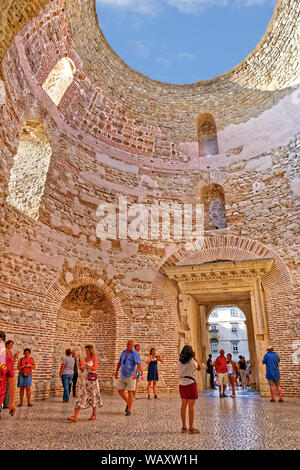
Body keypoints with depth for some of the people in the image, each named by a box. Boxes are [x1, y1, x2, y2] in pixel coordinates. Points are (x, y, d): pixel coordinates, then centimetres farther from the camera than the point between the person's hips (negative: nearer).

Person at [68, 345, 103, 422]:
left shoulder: (94, 358, -3)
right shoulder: (86, 358, 14)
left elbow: (94, 368, -16)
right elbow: (82, 370, 18)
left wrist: (85, 364, -19)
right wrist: (80, 367, -3)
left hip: (91, 380, -6)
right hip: (83, 379, 6)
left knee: (92, 396, 5)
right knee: (80, 396, -2)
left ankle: (94, 415, 19)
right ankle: (75, 416, -6)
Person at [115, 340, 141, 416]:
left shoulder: (135, 354, -13)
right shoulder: (124, 352, 7)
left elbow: (139, 365, -23)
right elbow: (119, 362, 17)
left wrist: (136, 373, -39)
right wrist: (116, 372, 9)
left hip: (131, 376, -6)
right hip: (123, 376, 6)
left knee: (130, 393, -2)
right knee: (120, 391, 6)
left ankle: (129, 410, 12)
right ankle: (128, 403, 29)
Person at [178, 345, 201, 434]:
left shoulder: (180, 361, 2)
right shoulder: (192, 361, -13)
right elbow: (199, 368, 2)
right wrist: (194, 358, 4)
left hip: (182, 383, 6)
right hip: (190, 383, -6)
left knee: (184, 405, 14)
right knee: (191, 406, 0)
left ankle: (184, 427, 21)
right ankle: (191, 428, 4)